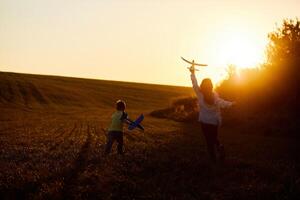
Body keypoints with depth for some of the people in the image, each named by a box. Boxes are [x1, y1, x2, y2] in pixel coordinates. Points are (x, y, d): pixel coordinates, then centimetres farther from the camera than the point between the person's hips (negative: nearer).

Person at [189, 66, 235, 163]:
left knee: (209, 140, 8)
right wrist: (231, 103, -25)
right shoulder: (214, 95, -10)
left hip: (204, 121, -2)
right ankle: (219, 146, -6)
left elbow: (195, 84, -3)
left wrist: (192, 73, 4)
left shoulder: (200, 94, -11)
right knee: (214, 138, 23)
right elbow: (221, 103, -28)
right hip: (214, 121, 2)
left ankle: (213, 158, 4)